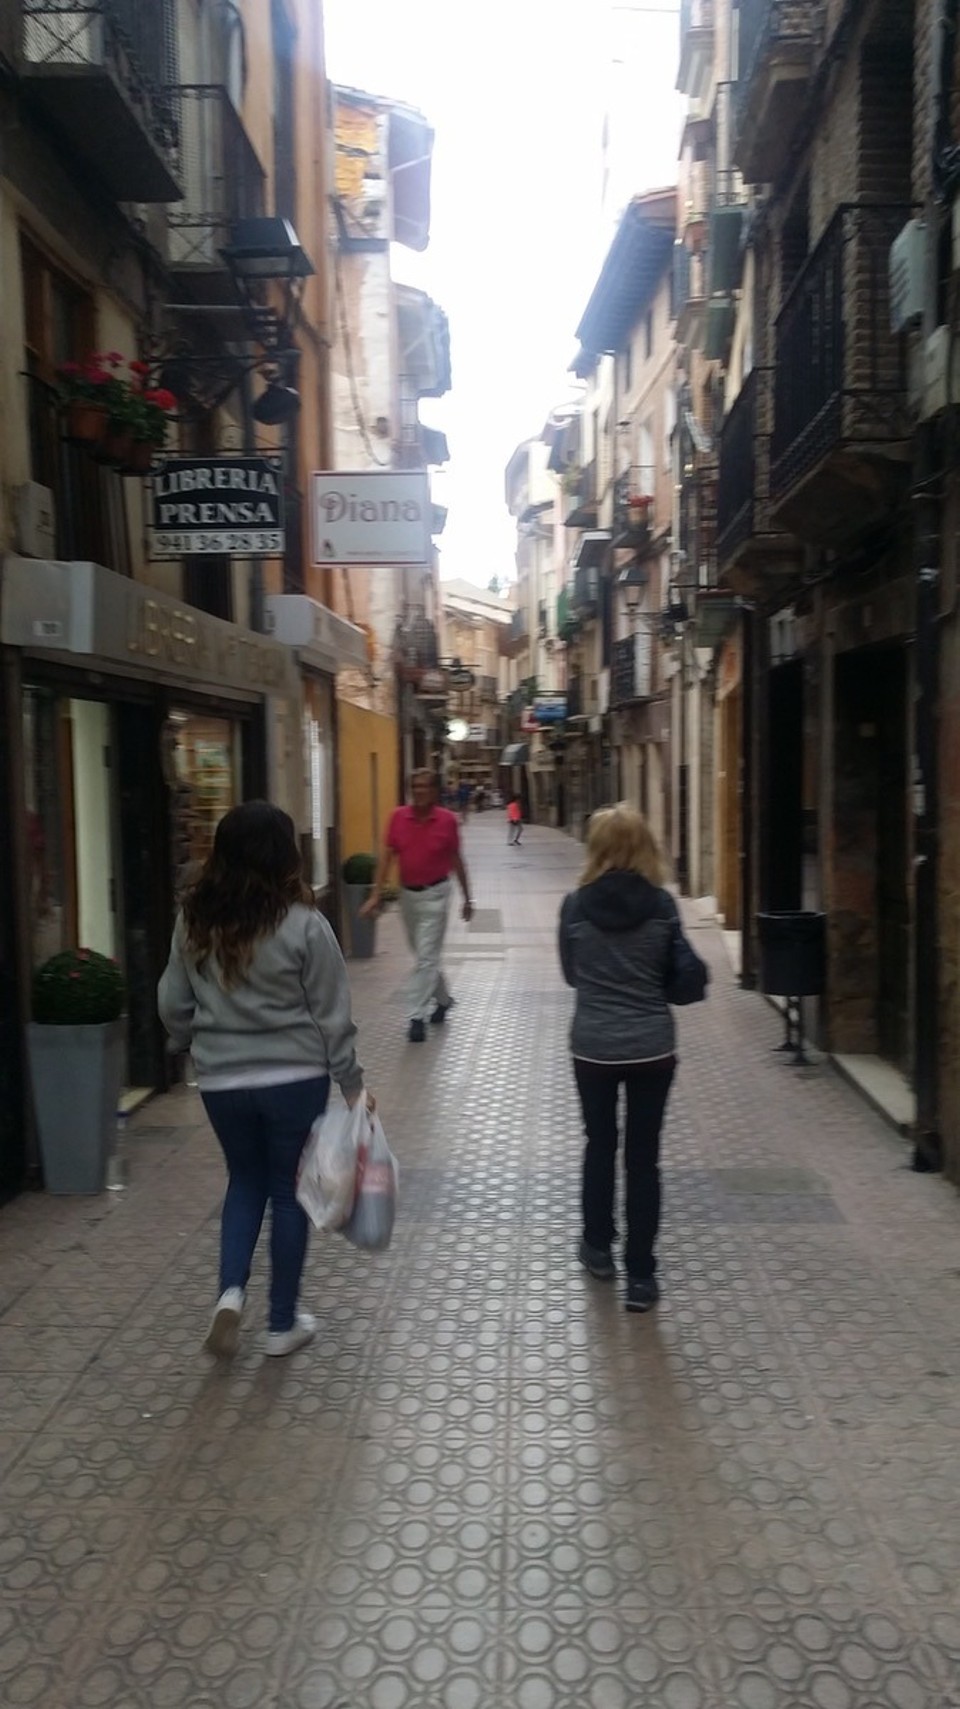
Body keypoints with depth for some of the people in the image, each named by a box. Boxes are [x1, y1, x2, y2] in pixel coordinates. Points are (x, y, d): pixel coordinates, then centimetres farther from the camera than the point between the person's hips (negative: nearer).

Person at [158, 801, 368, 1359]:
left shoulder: (194, 921, -3)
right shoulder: (302, 923, -14)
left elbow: (174, 1005, 6)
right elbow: (332, 1014, -9)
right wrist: (352, 1083, 1)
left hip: (221, 1080, 3)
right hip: (295, 1078, -3)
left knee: (245, 1181, 23)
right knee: (289, 1192, 12)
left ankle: (231, 1291, 5)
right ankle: (284, 1324, 22)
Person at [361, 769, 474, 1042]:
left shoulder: (447, 820, -8)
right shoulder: (398, 817, -3)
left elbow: (456, 860, 2)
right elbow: (387, 856, -2)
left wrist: (467, 898, 8)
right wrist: (376, 895, -9)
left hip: (435, 895, -4)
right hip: (408, 894, 4)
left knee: (426, 958, -7)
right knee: (424, 955, 17)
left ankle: (417, 1017, -4)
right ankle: (443, 999, 39)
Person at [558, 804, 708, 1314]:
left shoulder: (575, 905, -8)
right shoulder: (661, 905, -9)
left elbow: (570, 974, 3)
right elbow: (683, 977, -5)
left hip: (593, 1047, 0)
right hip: (652, 1047, 0)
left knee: (599, 1147, 19)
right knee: (643, 1157, 7)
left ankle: (598, 1248, 34)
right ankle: (640, 1275, 11)